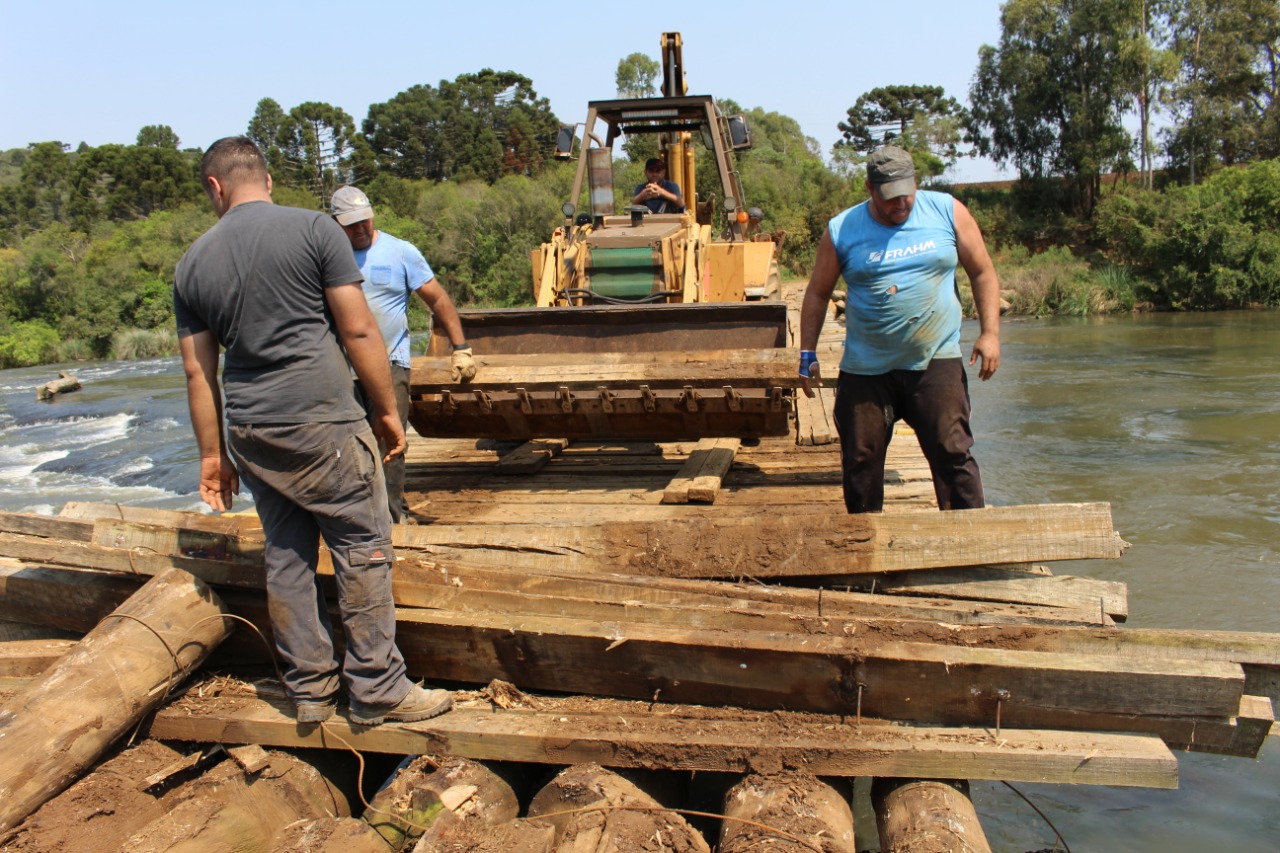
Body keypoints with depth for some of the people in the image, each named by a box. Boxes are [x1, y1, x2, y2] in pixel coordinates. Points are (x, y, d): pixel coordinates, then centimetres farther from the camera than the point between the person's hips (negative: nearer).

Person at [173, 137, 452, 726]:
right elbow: (358, 331, -7)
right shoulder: (313, 229, -5)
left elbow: (198, 371, 10)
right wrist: (387, 411, 2)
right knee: (363, 549, 4)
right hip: (321, 424, -5)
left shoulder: (193, 263, 8)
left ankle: (309, 689, 23)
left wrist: (213, 454, 17)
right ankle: (376, 689, 9)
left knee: (286, 556, 14)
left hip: (249, 433, 5)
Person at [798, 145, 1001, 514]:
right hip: (866, 368, 1)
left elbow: (982, 273, 8)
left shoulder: (948, 212, 1)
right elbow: (817, 294, 9)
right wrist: (808, 354, 6)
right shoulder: (842, 230, 0)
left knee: (952, 452, -6)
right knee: (860, 460, 7)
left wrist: (989, 332, -1)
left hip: (936, 361, -1)